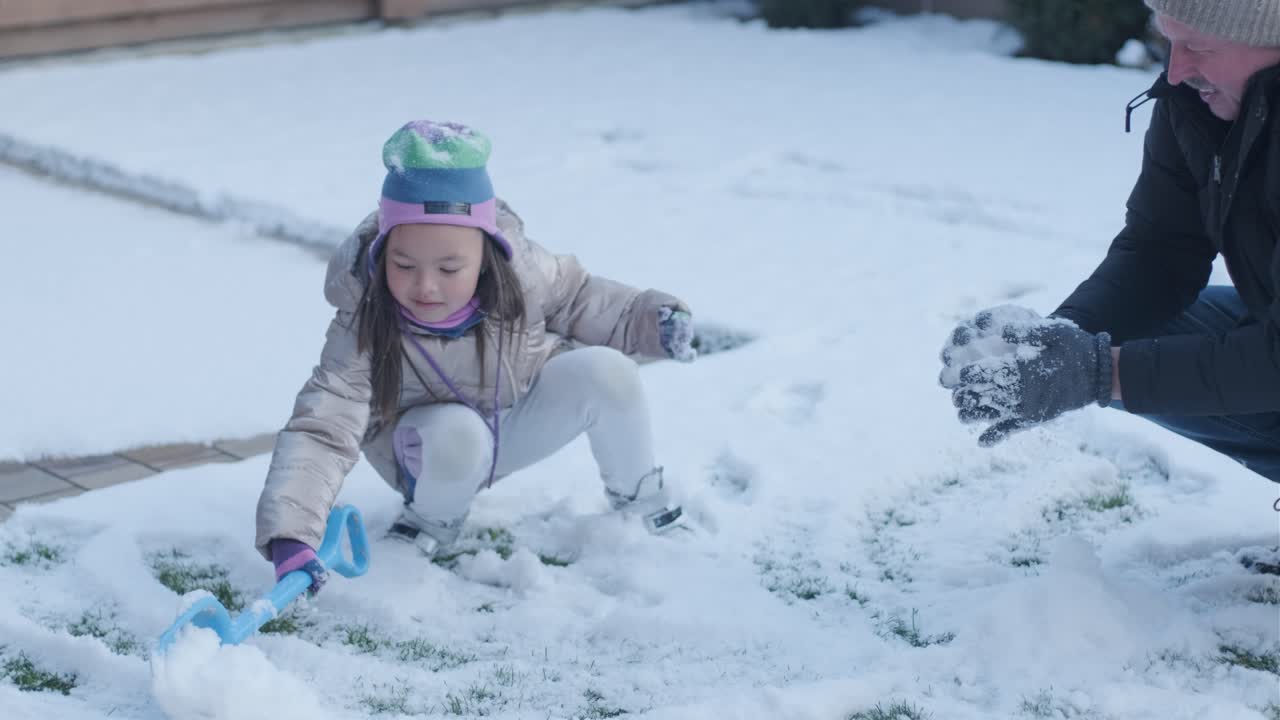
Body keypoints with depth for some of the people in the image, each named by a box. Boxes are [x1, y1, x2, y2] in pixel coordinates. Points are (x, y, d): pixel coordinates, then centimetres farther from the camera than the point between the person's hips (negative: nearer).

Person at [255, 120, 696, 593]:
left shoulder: (521, 272, -26)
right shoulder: (365, 330, -34)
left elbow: (579, 301, -3)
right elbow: (321, 430, -40)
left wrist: (650, 318, -16)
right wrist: (290, 535, -54)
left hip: (521, 423, 3)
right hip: (434, 446, -2)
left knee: (606, 373, -25)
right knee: (454, 433, -38)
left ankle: (640, 499, 4)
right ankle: (434, 519, -3)